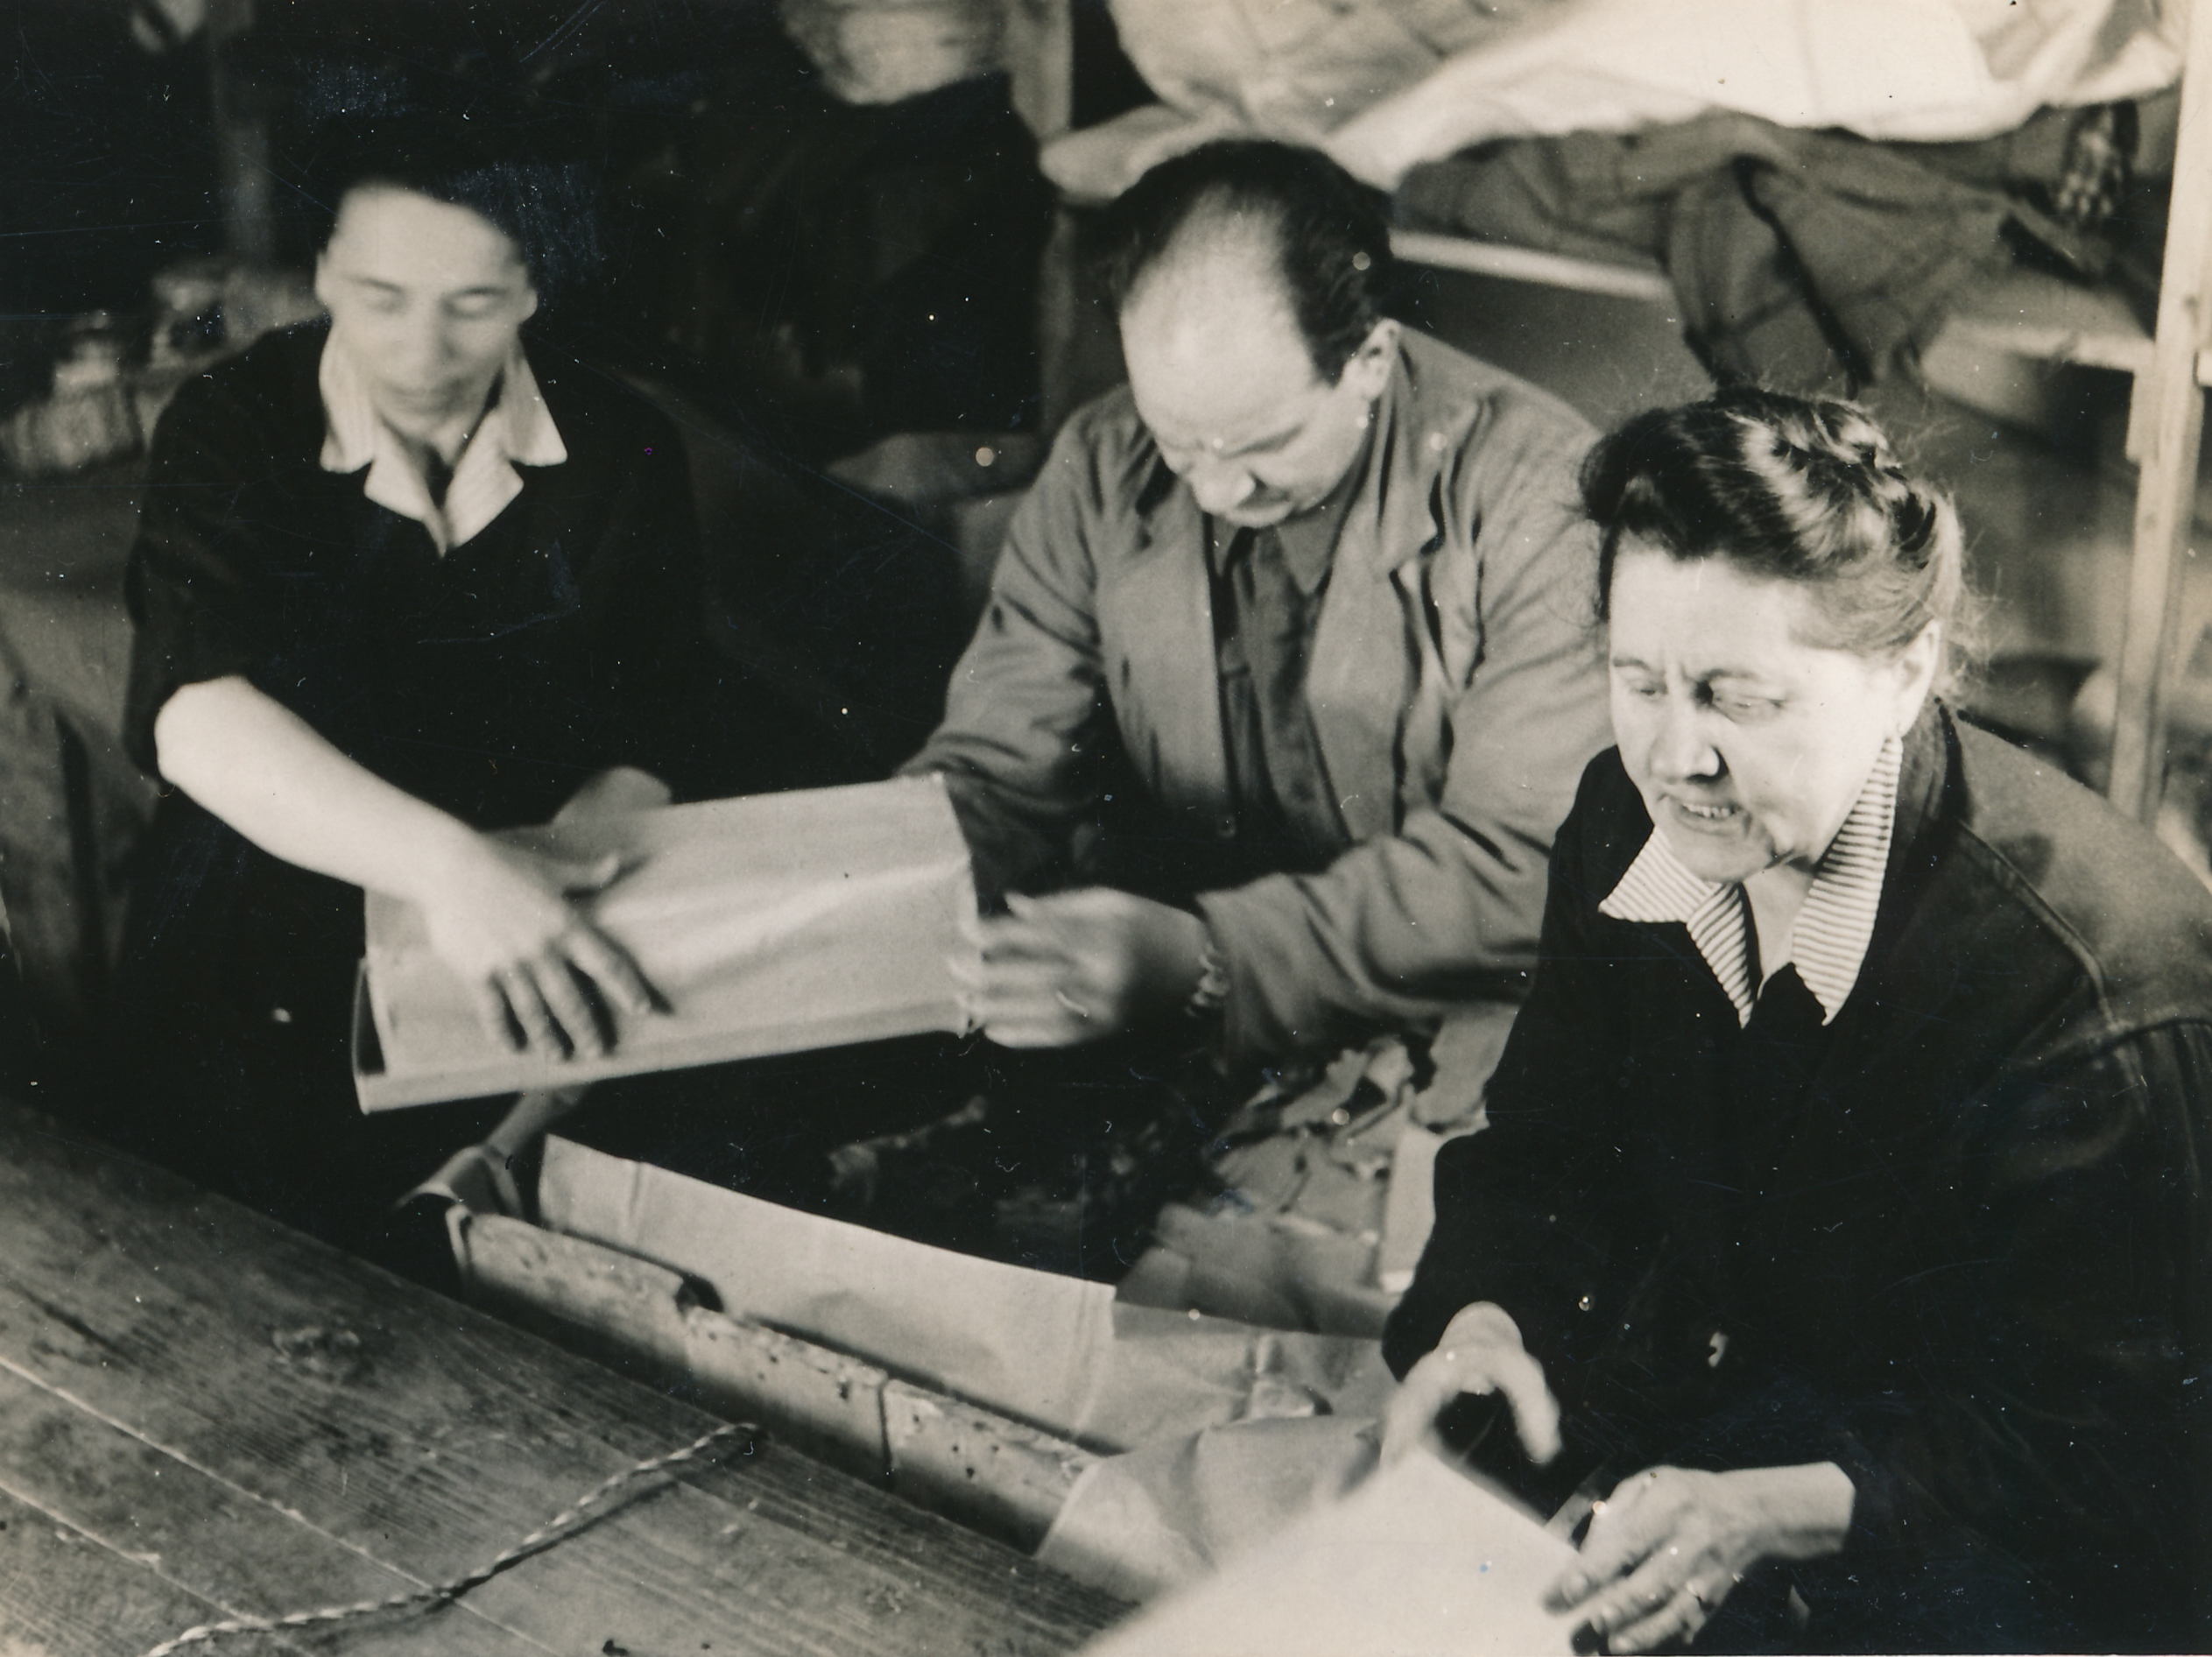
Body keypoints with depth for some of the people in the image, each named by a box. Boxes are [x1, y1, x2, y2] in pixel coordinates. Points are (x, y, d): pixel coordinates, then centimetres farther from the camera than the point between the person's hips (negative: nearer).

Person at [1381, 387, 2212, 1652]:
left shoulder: (2102, 974, -27)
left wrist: (1774, 1514, -35)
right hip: (1695, 1391, 5)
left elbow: (2094, 1445, -22)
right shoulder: (1629, 816, -5)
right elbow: (1547, 1147, 6)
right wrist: (1488, 1321, -15)